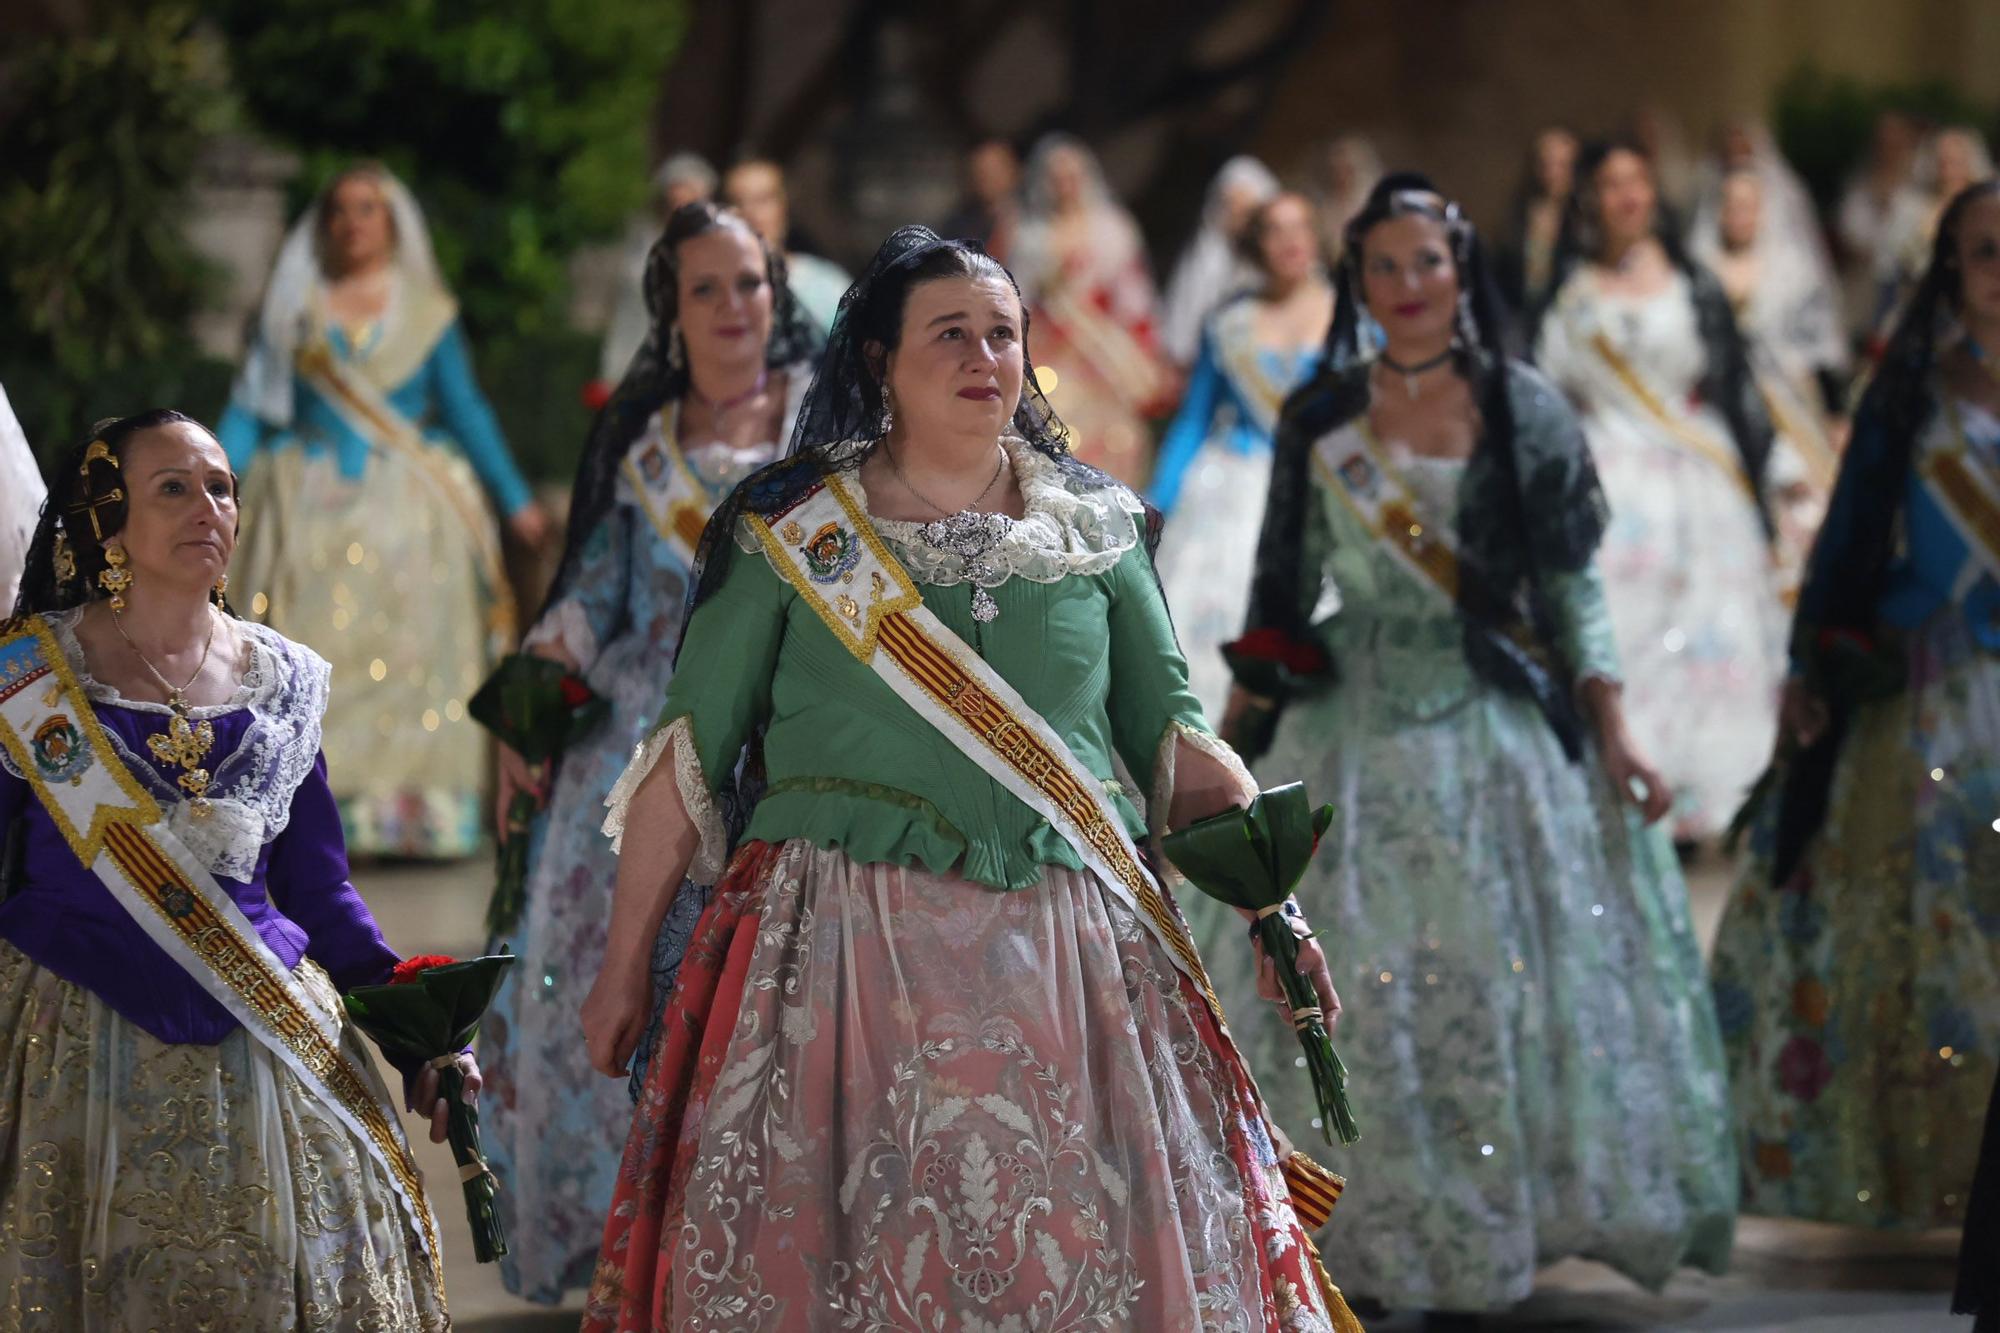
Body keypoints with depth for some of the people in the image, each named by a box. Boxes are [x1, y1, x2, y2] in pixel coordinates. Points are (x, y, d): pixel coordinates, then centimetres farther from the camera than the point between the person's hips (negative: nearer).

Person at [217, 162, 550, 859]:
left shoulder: (426, 311, 7)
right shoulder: (297, 306, 8)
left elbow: (466, 409, 9)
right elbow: (251, 408, 6)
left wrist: (516, 500, 5)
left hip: (406, 507, 0)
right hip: (315, 508, 0)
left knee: (411, 650, -6)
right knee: (315, 653, -9)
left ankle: (416, 812, -3)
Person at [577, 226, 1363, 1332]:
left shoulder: (1097, 527, 10)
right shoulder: (790, 534, 3)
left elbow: (1172, 738, 14)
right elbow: (687, 753, 5)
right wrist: (625, 961, 4)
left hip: (1074, 957, 2)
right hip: (846, 956, -2)